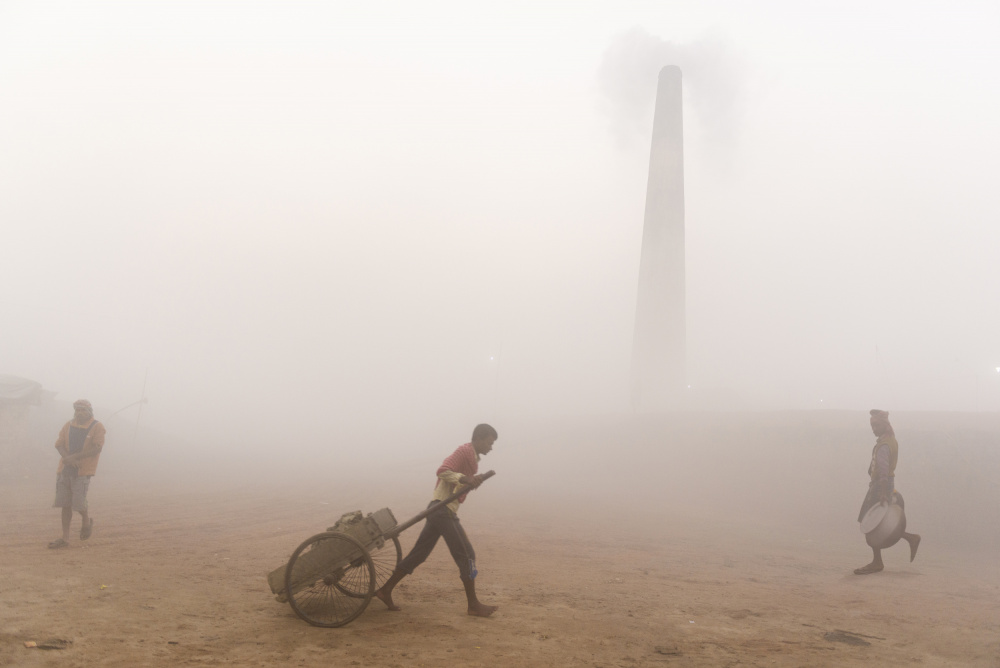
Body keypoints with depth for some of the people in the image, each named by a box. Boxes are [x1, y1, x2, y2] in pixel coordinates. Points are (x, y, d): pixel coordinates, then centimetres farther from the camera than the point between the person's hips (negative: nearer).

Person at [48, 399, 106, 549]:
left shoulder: (97, 427, -5)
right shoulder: (68, 426, 10)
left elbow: (97, 448, -13)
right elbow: (59, 444, 4)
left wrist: (74, 457, -17)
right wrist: (68, 458, -14)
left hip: (83, 471, -5)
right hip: (65, 469, 5)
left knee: (78, 503, -8)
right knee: (65, 504, 6)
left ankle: (87, 521, 25)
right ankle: (65, 538, 13)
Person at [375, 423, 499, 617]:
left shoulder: (471, 457, 21)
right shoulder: (465, 451, -9)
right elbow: (442, 471, -22)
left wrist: (472, 481, 2)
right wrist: (466, 479, -33)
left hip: (439, 511, 10)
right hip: (443, 509, -10)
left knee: (418, 554, 11)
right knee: (466, 555, -5)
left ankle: (386, 590, 16)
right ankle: (473, 605, 2)